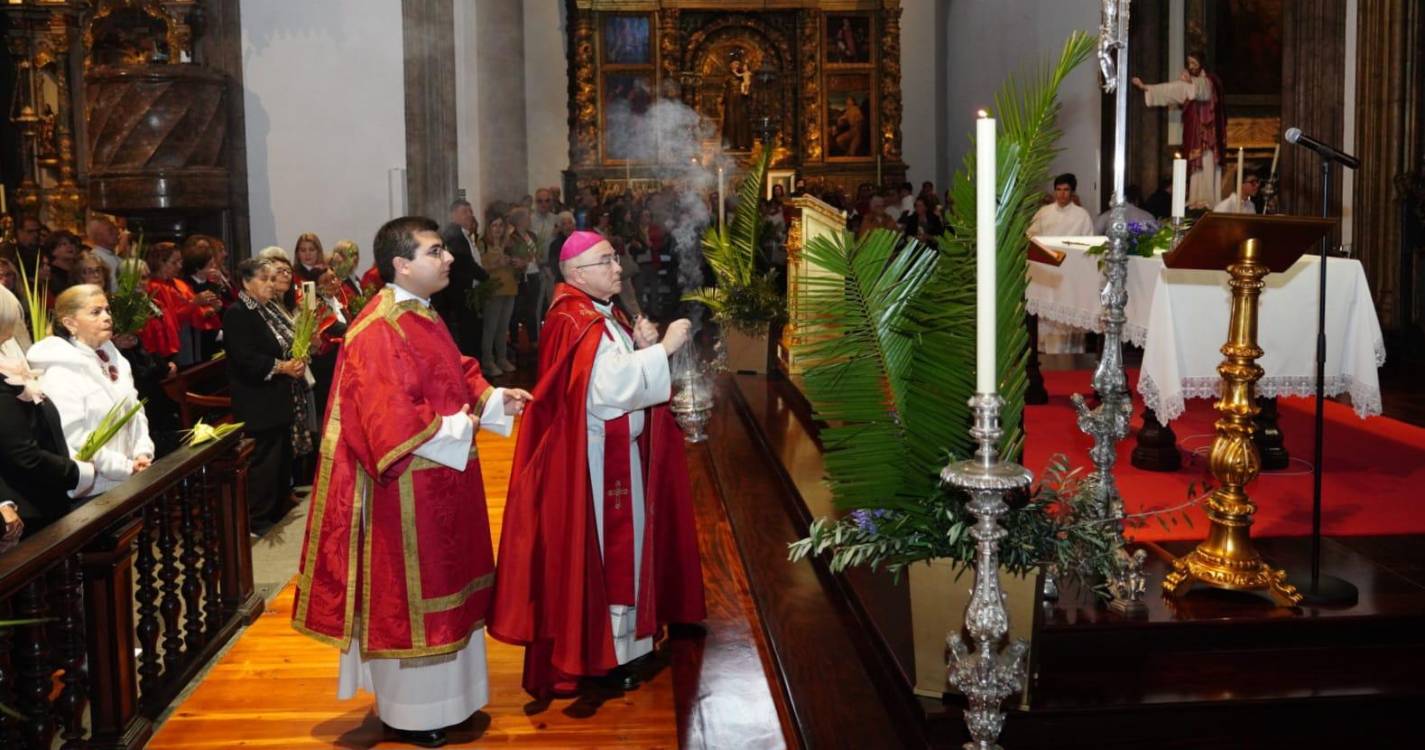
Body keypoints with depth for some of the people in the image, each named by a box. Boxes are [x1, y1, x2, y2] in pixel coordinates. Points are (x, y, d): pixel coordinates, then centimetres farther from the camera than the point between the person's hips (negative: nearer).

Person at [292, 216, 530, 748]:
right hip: (407, 489, -10)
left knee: (441, 586, 19)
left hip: (440, 482, 10)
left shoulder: (422, 317, 10)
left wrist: (495, 399, 2)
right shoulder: (379, 331, -22)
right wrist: (459, 427, -19)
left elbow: (456, 376, 19)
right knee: (408, 592, 3)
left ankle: (441, 692, 34)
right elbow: (391, 418, -28)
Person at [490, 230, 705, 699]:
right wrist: (663, 348, -23)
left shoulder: (604, 316, 12)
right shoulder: (574, 323, -18)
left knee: (619, 543, 16)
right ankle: (587, 654, 11)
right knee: (588, 549, 0)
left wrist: (640, 347, -4)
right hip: (590, 460, -10)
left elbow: (624, 376, 14)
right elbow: (613, 385, -28)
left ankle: (614, 642, 29)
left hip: (620, 453, 10)